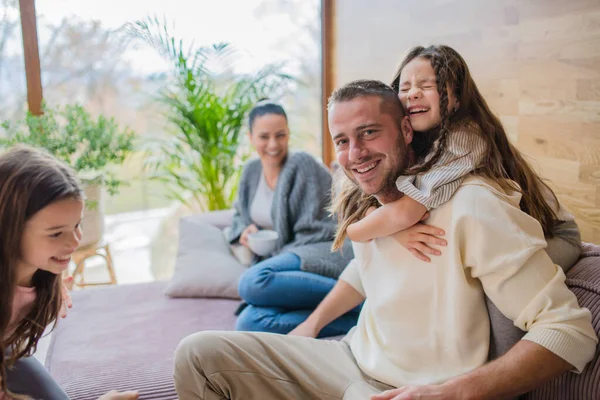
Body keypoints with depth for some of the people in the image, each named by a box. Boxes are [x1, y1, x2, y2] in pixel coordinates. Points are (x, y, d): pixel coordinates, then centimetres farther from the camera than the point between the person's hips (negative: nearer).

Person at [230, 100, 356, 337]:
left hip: (322, 253, -6)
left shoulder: (302, 164, -4)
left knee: (253, 282, -37)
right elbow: (241, 214, 32)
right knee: (249, 323, -29)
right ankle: (355, 317, -36)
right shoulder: (252, 171, 17)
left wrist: (277, 258, -11)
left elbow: (313, 232, -9)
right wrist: (245, 229, 10)